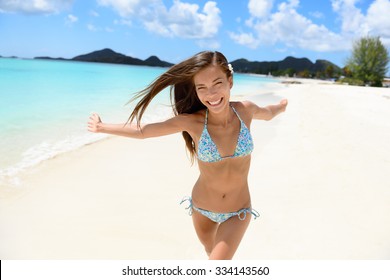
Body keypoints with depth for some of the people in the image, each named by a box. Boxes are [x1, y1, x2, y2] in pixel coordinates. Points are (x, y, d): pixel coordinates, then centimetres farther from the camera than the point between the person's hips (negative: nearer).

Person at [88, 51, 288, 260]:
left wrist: (281, 106, 30)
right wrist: (101, 127, 2)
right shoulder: (192, 121, -22)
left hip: (237, 213, 0)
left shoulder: (245, 110, -16)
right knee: (213, 253, 28)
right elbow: (142, 130, -9)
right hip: (202, 208, 1)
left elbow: (267, 114, 10)